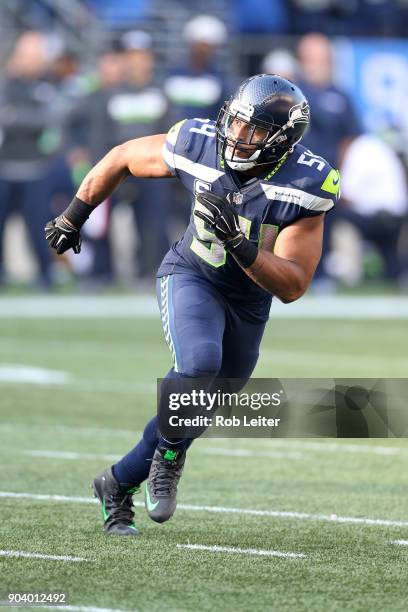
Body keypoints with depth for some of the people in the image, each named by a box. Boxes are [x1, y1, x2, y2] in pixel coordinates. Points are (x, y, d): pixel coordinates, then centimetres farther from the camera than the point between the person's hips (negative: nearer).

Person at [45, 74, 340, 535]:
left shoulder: (305, 188, -24)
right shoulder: (198, 145, -20)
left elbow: (292, 286, -25)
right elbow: (122, 158, 0)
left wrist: (238, 243, -39)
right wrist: (73, 217, 7)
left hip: (247, 303, 2)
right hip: (191, 277, -2)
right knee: (200, 363, -31)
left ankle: (117, 485, 31)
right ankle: (169, 456, -5)